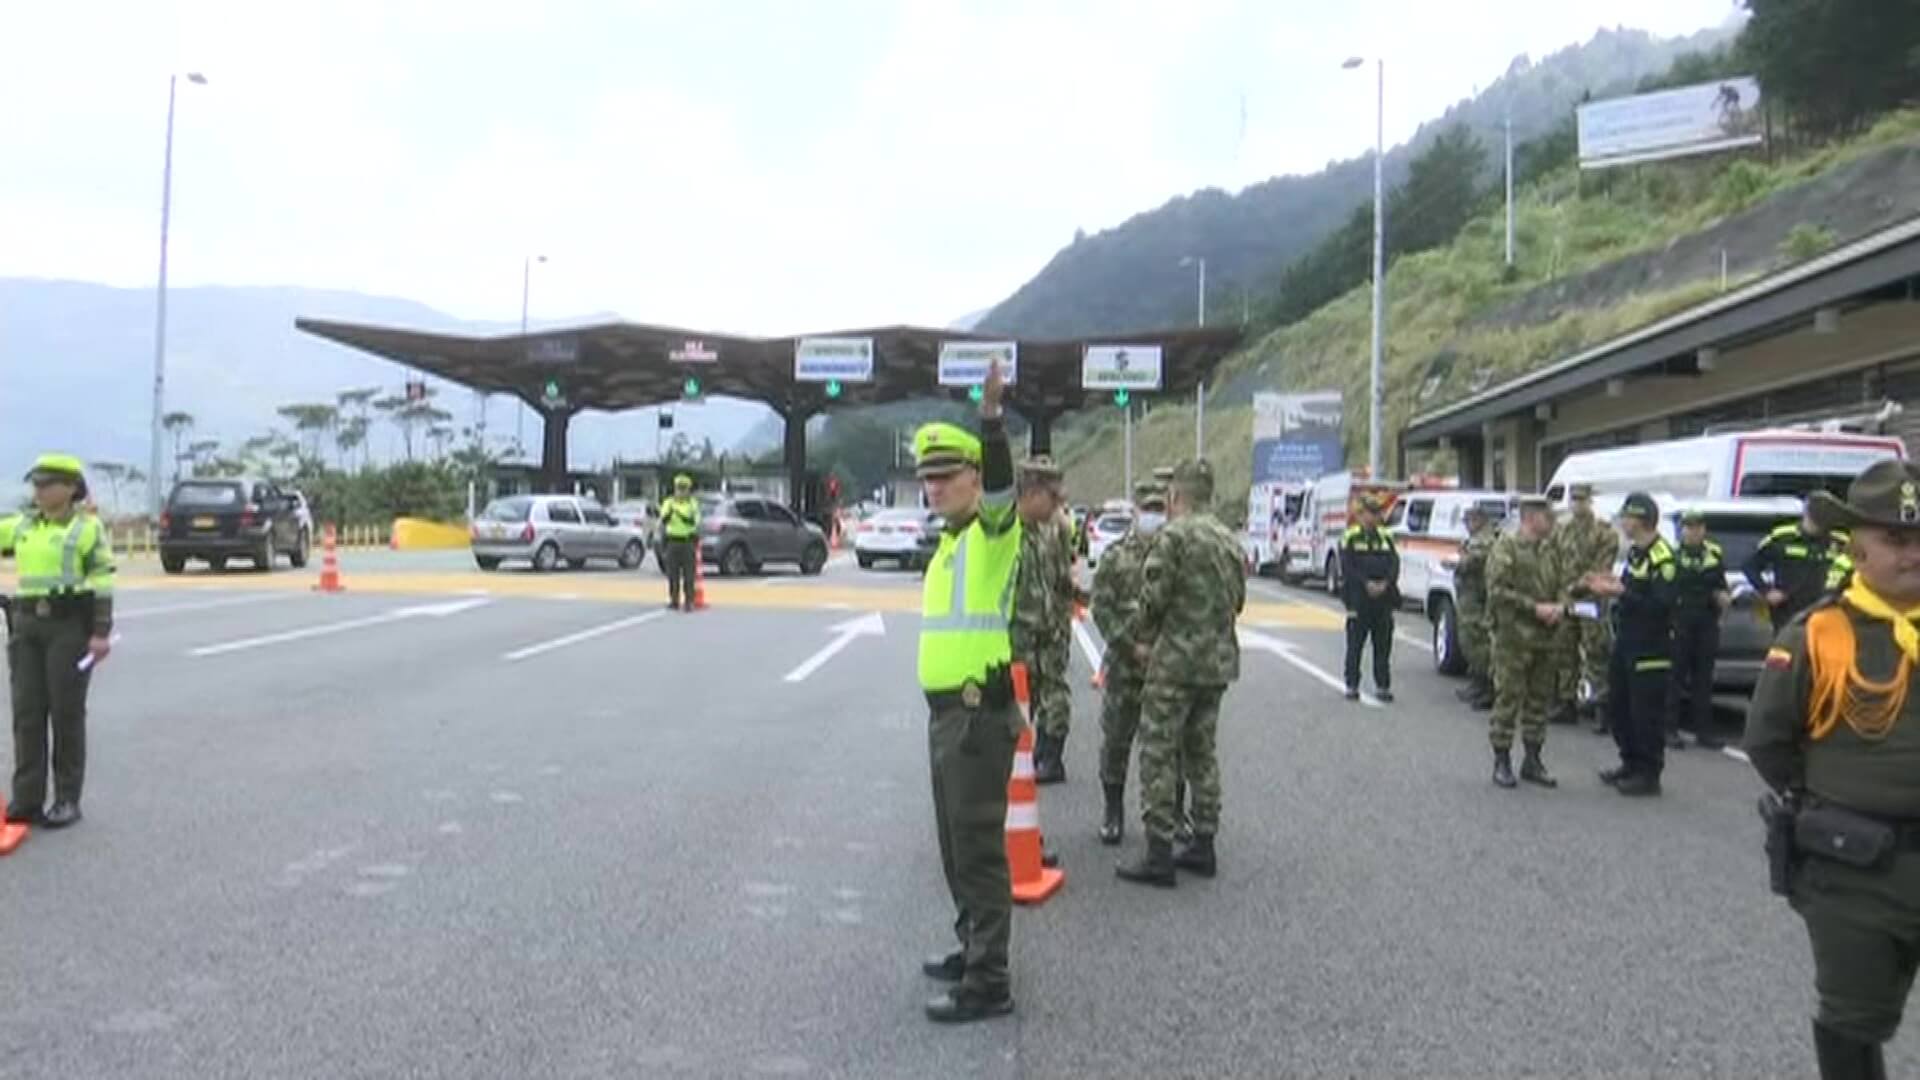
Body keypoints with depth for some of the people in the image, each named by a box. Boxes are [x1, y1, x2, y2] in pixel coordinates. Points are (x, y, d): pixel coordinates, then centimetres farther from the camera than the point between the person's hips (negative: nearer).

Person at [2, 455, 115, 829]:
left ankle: (68, 801, 7)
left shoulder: (88, 528, -5)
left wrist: (102, 632, -15)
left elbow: (103, 582, -9)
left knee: (66, 713, -1)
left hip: (70, 625, -6)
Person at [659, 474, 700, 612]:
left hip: (688, 542, -2)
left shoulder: (693, 503, 1)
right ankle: (674, 600, 11)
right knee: (672, 574, 4)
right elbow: (663, 521, -7)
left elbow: (693, 522, -14)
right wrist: (668, 513, -27)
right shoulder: (668, 502, 6)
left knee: (688, 574, -5)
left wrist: (680, 514, -28)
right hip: (672, 542, 2)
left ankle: (688, 601, -3)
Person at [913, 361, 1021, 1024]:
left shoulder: (994, 529, -11)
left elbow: (1001, 488, -34)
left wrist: (991, 419, -49)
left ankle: (988, 984, 3)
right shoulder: (952, 541, 16)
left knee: (978, 848, -5)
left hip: (978, 713, -9)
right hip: (946, 711, 10)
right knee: (956, 845, 19)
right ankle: (974, 949, 34)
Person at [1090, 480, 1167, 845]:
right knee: (1115, 740, 6)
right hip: (1124, 664, -1)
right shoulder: (1117, 555, 1)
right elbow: (1101, 606, -3)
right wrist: (1126, 642, -14)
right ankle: (1113, 811, 20)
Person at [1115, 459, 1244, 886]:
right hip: (1220, 660, 8)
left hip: (1176, 661, -8)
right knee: (1201, 752, 17)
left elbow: (1153, 598, -14)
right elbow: (1238, 600, 17)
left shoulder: (1174, 535, -13)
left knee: (1158, 755, -2)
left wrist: (1139, 638, 2)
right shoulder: (1230, 540, 13)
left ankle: (1159, 855, 0)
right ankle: (1203, 846, 22)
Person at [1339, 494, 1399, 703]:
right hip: (1359, 599, -4)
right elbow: (1347, 567, -8)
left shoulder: (1386, 537, 12)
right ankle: (1352, 686, 8)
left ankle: (1382, 686, 13)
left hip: (1383, 599, 4)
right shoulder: (1350, 537, 0)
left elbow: (1395, 564, 4)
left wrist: (1385, 584, -12)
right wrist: (1366, 584, -18)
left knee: (1383, 645, 6)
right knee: (1355, 645, 1)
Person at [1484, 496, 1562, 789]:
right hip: (1513, 637, -7)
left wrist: (1560, 607, -2)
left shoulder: (1547, 551, 15)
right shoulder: (1506, 547, -7)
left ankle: (1532, 761, 21)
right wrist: (1535, 608, -18)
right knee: (1508, 699, -3)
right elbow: (1497, 591, -15)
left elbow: (1559, 587, 21)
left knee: (1540, 700, 11)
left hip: (1544, 639, 7)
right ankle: (1502, 763, 6)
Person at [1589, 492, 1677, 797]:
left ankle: (1648, 774, 7)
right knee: (1619, 706, 16)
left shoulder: (1663, 558, -18)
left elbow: (1660, 605, -24)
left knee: (1647, 713, -2)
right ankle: (1630, 763, 29)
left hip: (1650, 649, -10)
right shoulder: (1635, 552, 11)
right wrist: (1612, 587, 2)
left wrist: (1621, 592, -24)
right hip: (1626, 642, 10)